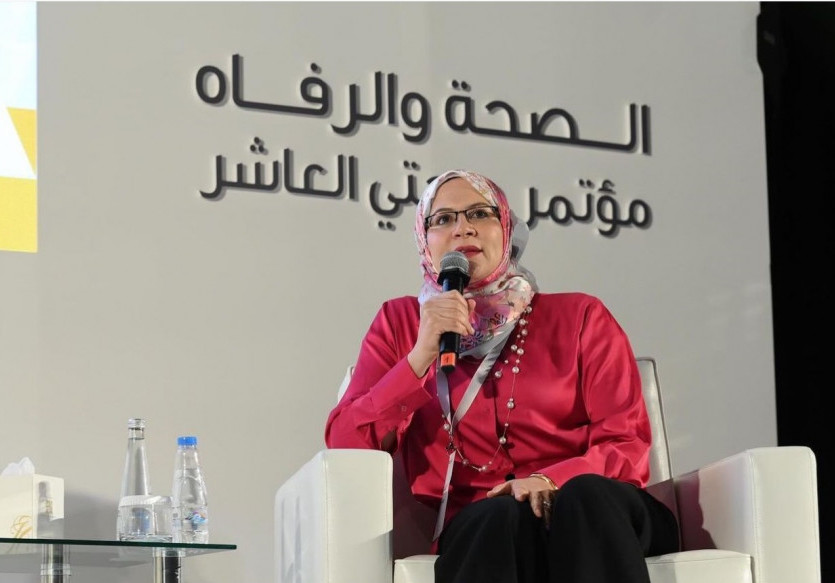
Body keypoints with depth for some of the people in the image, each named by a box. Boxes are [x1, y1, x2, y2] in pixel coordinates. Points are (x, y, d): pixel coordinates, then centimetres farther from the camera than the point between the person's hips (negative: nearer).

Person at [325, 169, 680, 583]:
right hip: (479, 531, 0)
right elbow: (344, 447, 3)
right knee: (507, 516, -36)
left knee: (584, 496, -36)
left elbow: (628, 447, 2)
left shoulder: (579, 317, 13)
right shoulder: (400, 323, 15)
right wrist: (421, 356, -9)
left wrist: (551, 480, -19)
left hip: (593, 517, 0)